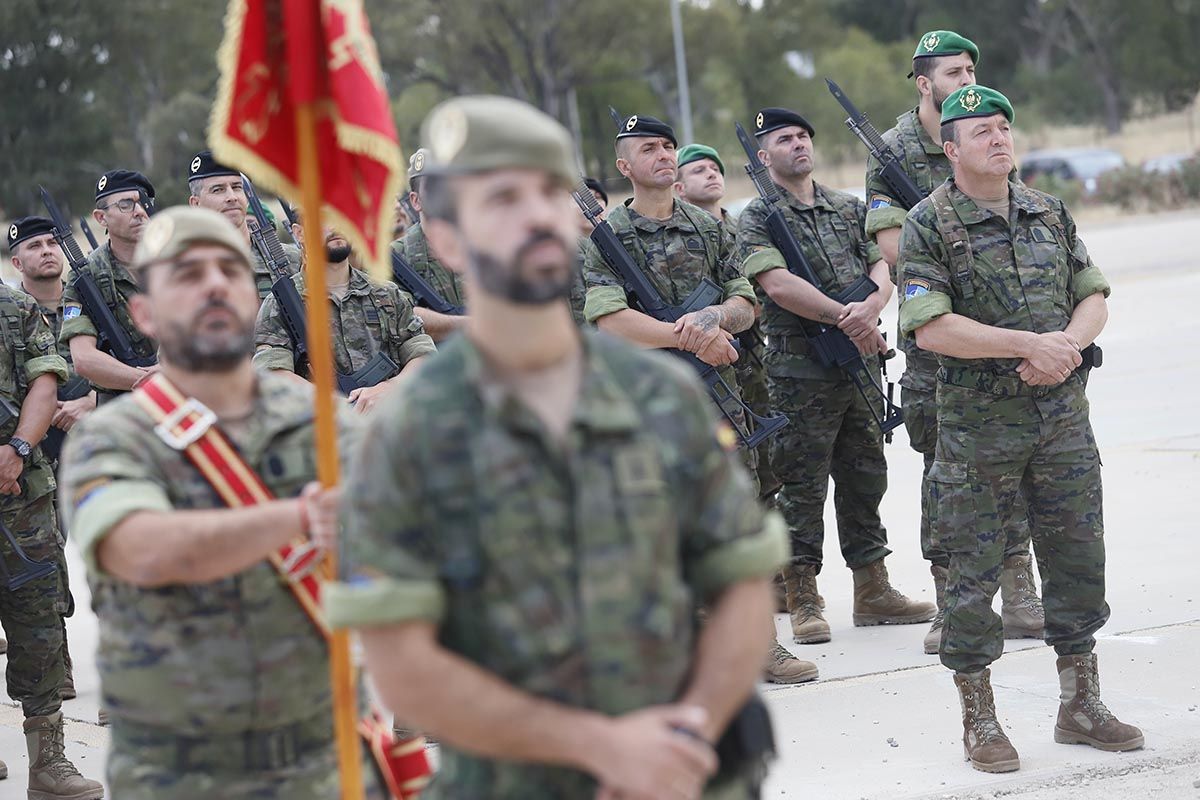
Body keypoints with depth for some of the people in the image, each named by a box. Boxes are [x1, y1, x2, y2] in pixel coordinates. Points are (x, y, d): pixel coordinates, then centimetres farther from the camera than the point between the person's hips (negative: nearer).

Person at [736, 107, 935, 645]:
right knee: (802, 488, -2)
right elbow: (777, 284, -17)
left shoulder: (849, 209, 15)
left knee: (864, 480, 11)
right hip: (801, 373, -6)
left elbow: (881, 266, 5)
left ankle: (873, 591, 19)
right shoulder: (757, 219, -3)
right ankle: (803, 602, 4)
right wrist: (846, 318, -19)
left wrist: (871, 307, -18)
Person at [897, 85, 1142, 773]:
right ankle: (979, 721, 12)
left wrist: (1067, 343, -12)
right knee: (974, 573, 1)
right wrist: (1030, 343, -19)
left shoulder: (1050, 214, 10)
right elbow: (930, 326, -17)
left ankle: (1082, 707, 22)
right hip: (979, 426, -5)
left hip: (1063, 414, 5)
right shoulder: (929, 225, -7)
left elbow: (1094, 297, 11)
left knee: (1079, 560, 10)